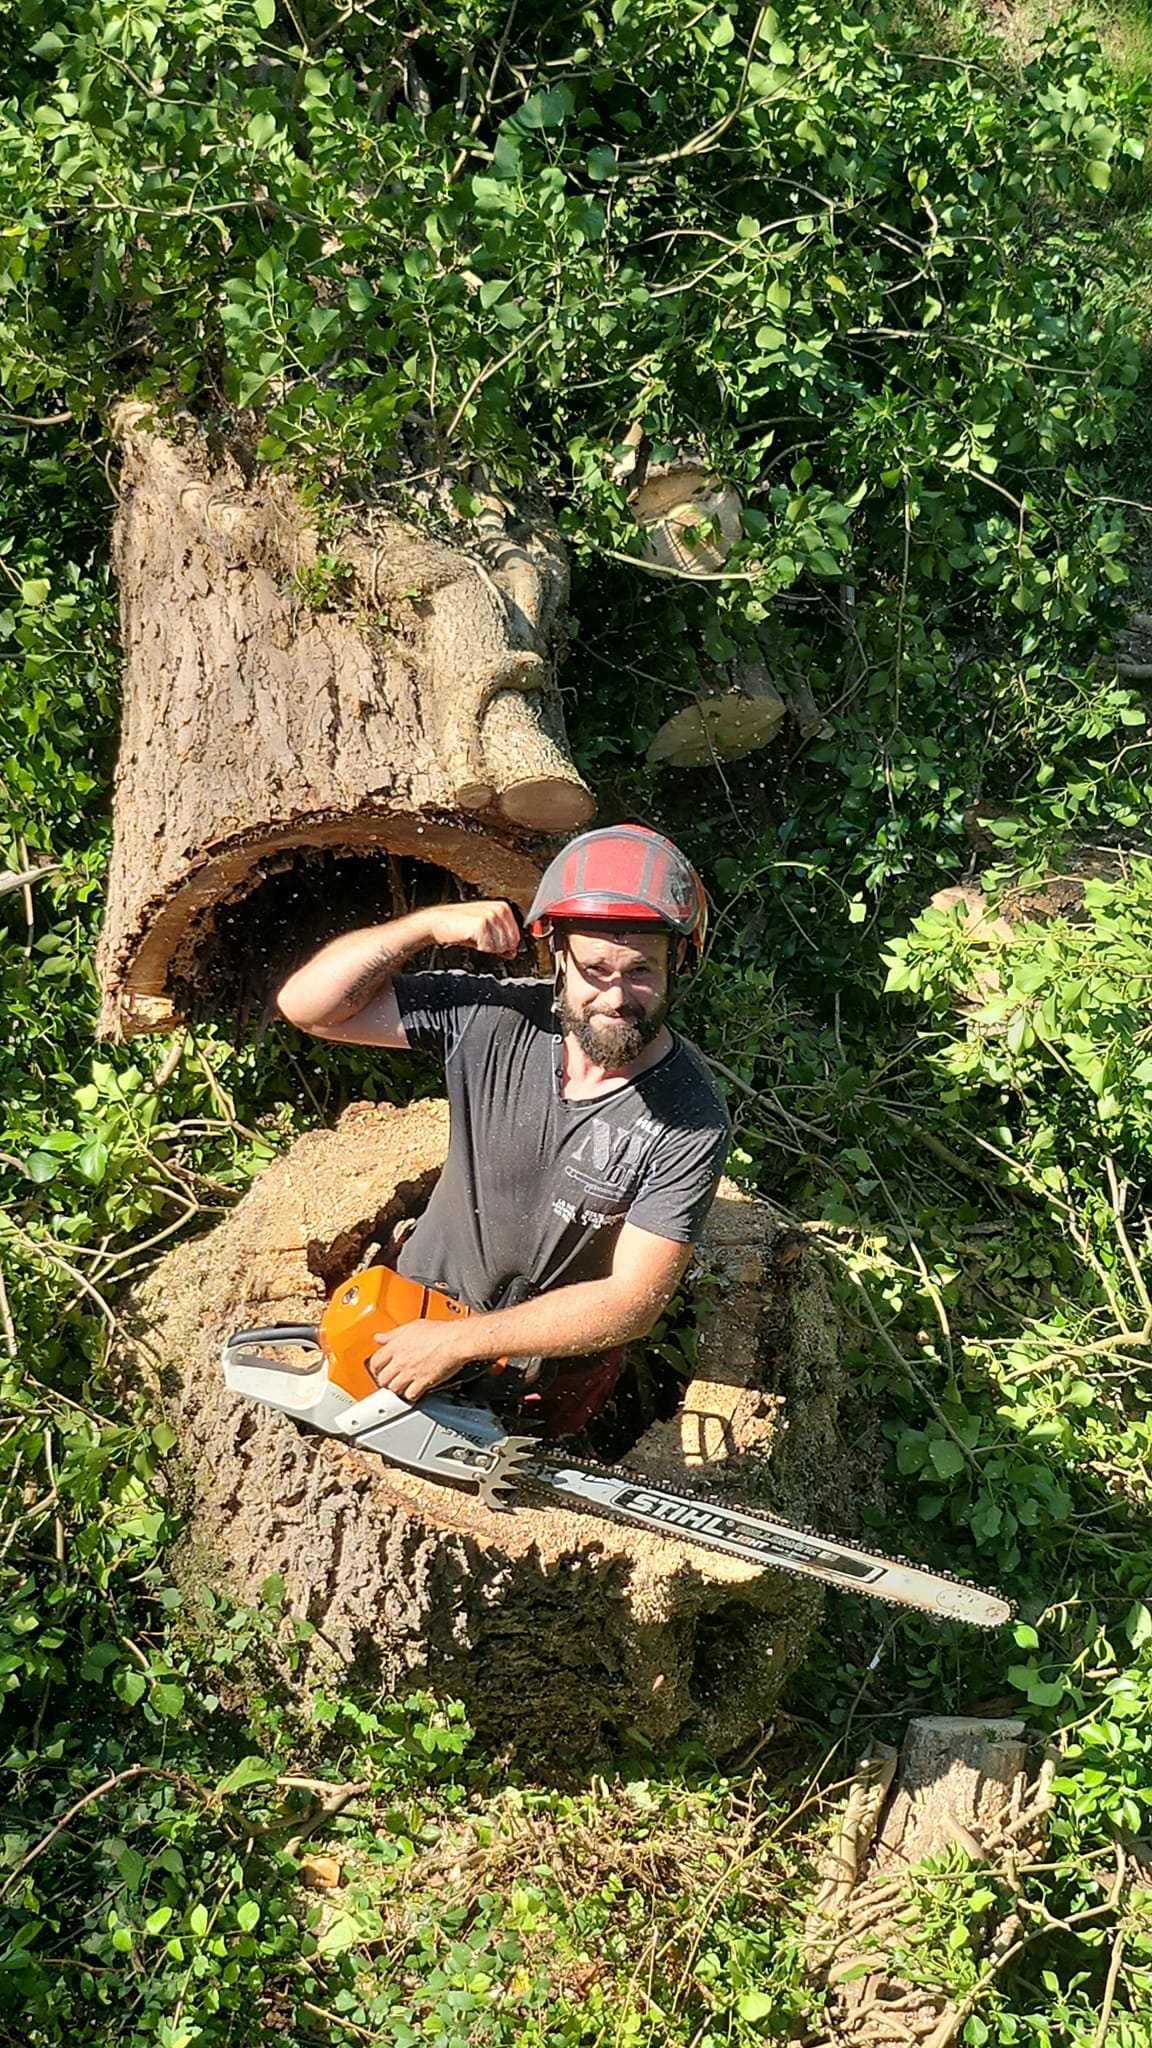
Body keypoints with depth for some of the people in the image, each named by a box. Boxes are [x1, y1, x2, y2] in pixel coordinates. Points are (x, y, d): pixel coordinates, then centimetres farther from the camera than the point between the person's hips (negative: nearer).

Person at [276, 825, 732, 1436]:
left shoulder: (691, 1122, -28)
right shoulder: (491, 1016, -21)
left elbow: (632, 1303, -29)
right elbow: (306, 1003, -19)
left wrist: (458, 1342, -31)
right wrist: (431, 923, -32)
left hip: (554, 1371, -2)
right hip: (425, 1305, 2)